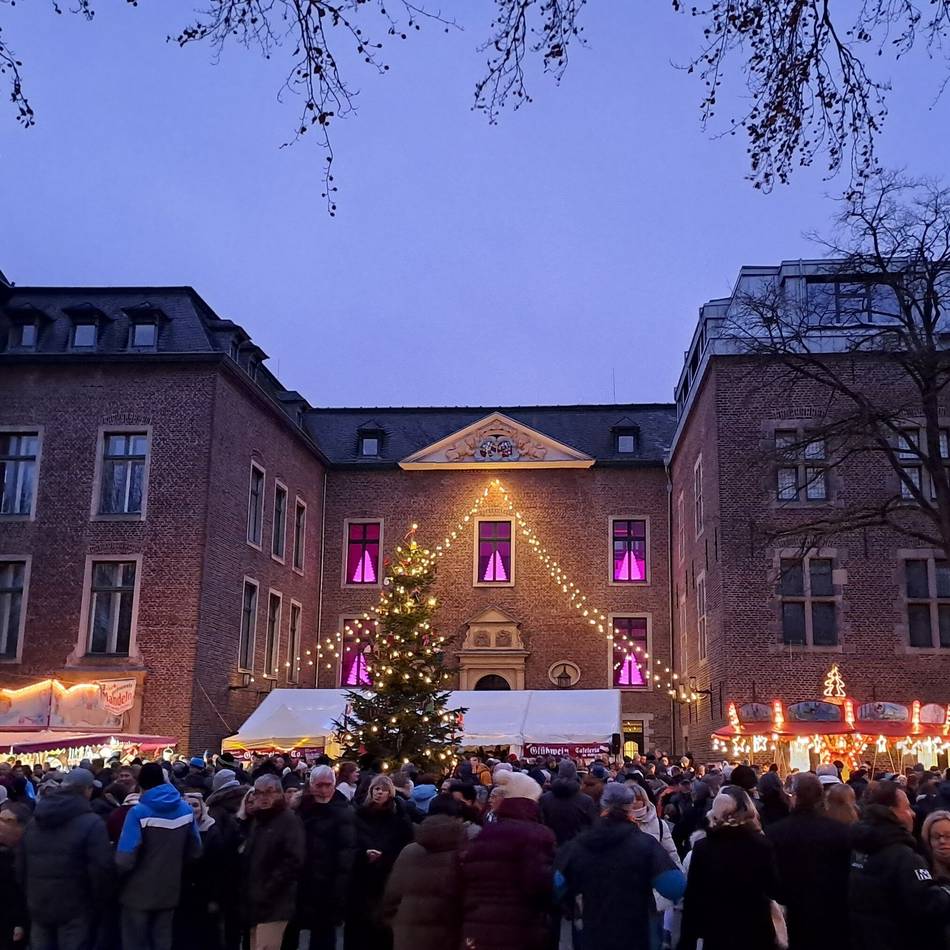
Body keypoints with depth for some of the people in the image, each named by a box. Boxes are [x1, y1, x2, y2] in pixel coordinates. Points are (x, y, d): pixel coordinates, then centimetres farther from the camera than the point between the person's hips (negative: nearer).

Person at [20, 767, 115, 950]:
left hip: (38, 908, 6)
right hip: (74, 910, -6)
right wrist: (98, 906, -6)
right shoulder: (91, 822, -15)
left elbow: (21, 866, 15)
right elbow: (102, 869, -20)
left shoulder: (33, 822, 8)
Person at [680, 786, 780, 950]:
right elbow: (774, 890, 0)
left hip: (716, 935, 0)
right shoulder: (761, 845, -11)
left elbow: (692, 898, -7)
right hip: (756, 934, 0)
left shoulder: (702, 847, -10)